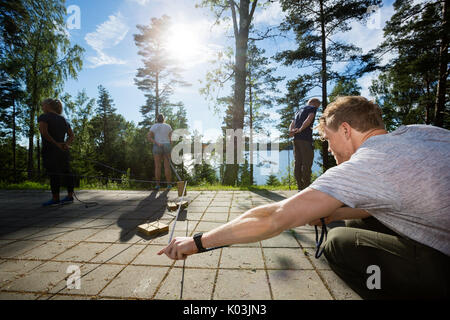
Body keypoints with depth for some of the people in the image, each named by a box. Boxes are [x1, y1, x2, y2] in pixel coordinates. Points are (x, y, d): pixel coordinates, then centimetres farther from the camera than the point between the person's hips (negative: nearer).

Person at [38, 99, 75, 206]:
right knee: (66, 173, 7)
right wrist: (67, 144, 0)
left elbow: (44, 132, -20)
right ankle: (70, 196, 12)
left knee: (53, 174, -4)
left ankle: (55, 199, 1)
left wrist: (55, 143, -14)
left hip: (50, 150, -6)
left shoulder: (44, 117, -3)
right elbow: (72, 136, 14)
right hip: (63, 151, 6)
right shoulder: (63, 120, 17)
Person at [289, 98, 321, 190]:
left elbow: (292, 124, 14)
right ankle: (306, 187, -4)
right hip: (305, 139, -7)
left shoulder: (299, 111, 27)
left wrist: (291, 131, -3)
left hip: (296, 139, 7)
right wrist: (300, 129, -13)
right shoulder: (312, 108, 6)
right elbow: (309, 119, -14)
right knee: (307, 163, -5)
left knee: (298, 163, 5)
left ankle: (300, 186, 9)